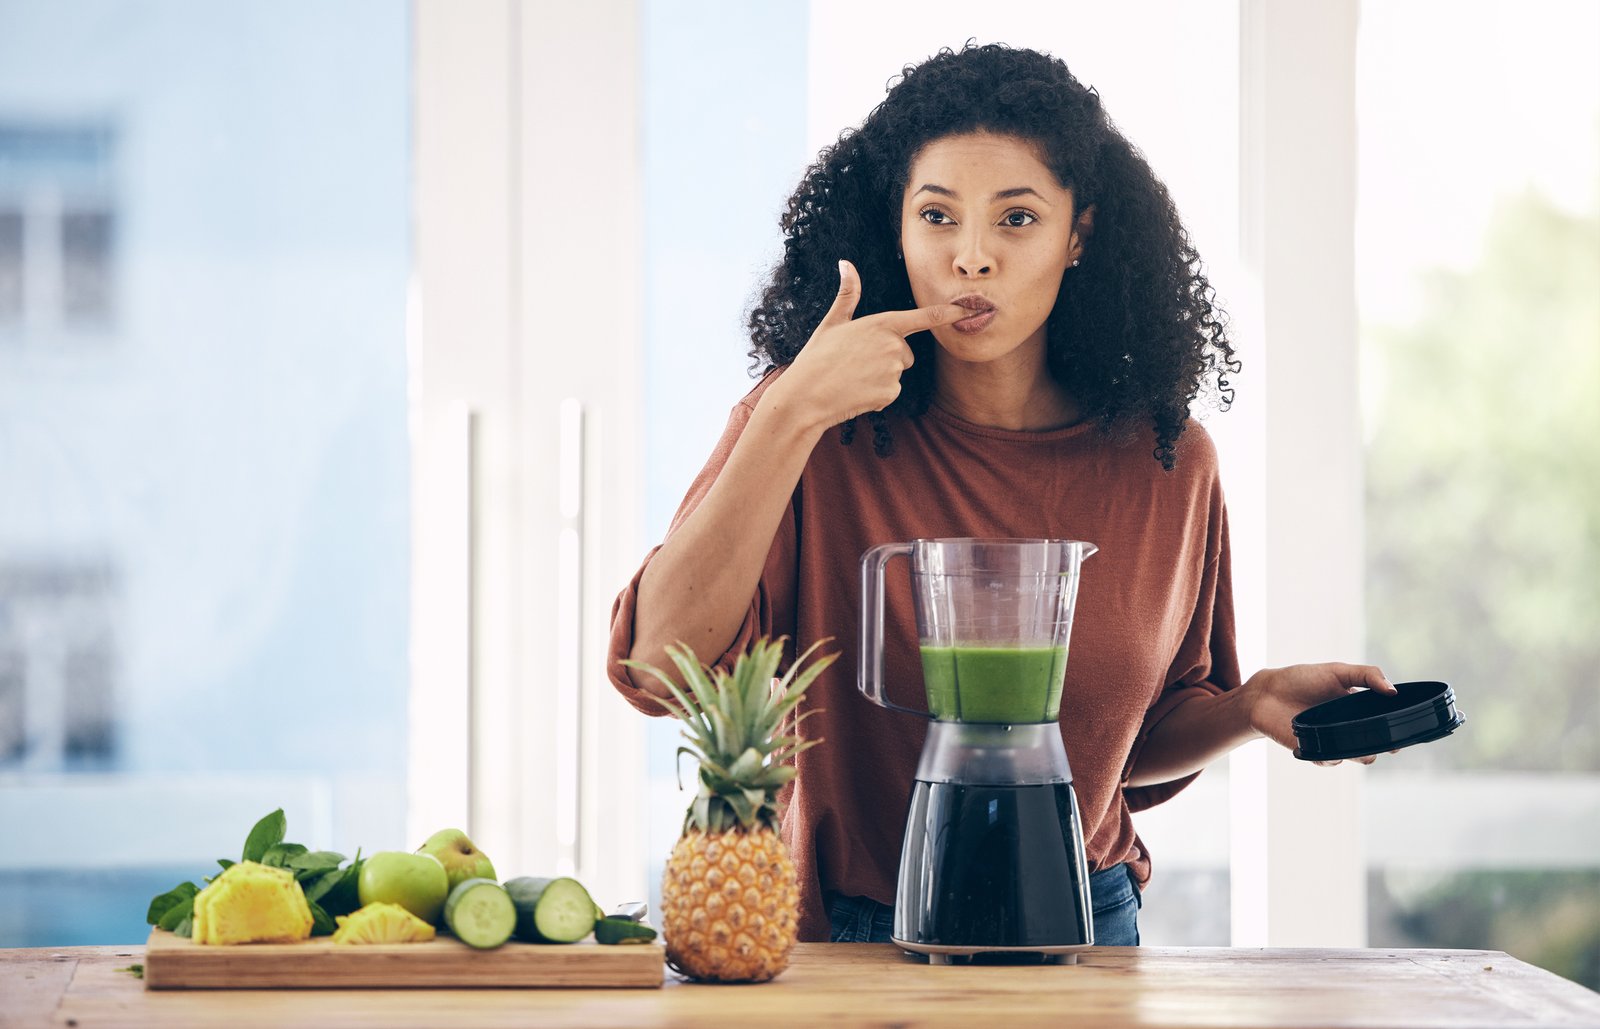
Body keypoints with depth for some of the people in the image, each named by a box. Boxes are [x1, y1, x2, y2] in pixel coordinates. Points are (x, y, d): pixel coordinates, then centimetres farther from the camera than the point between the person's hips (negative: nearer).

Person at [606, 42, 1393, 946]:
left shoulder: (1164, 463, -2)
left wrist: (1251, 705, -8)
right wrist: (795, 413, -27)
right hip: (849, 935, 0)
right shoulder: (813, 435, -10)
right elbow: (659, 664, -24)